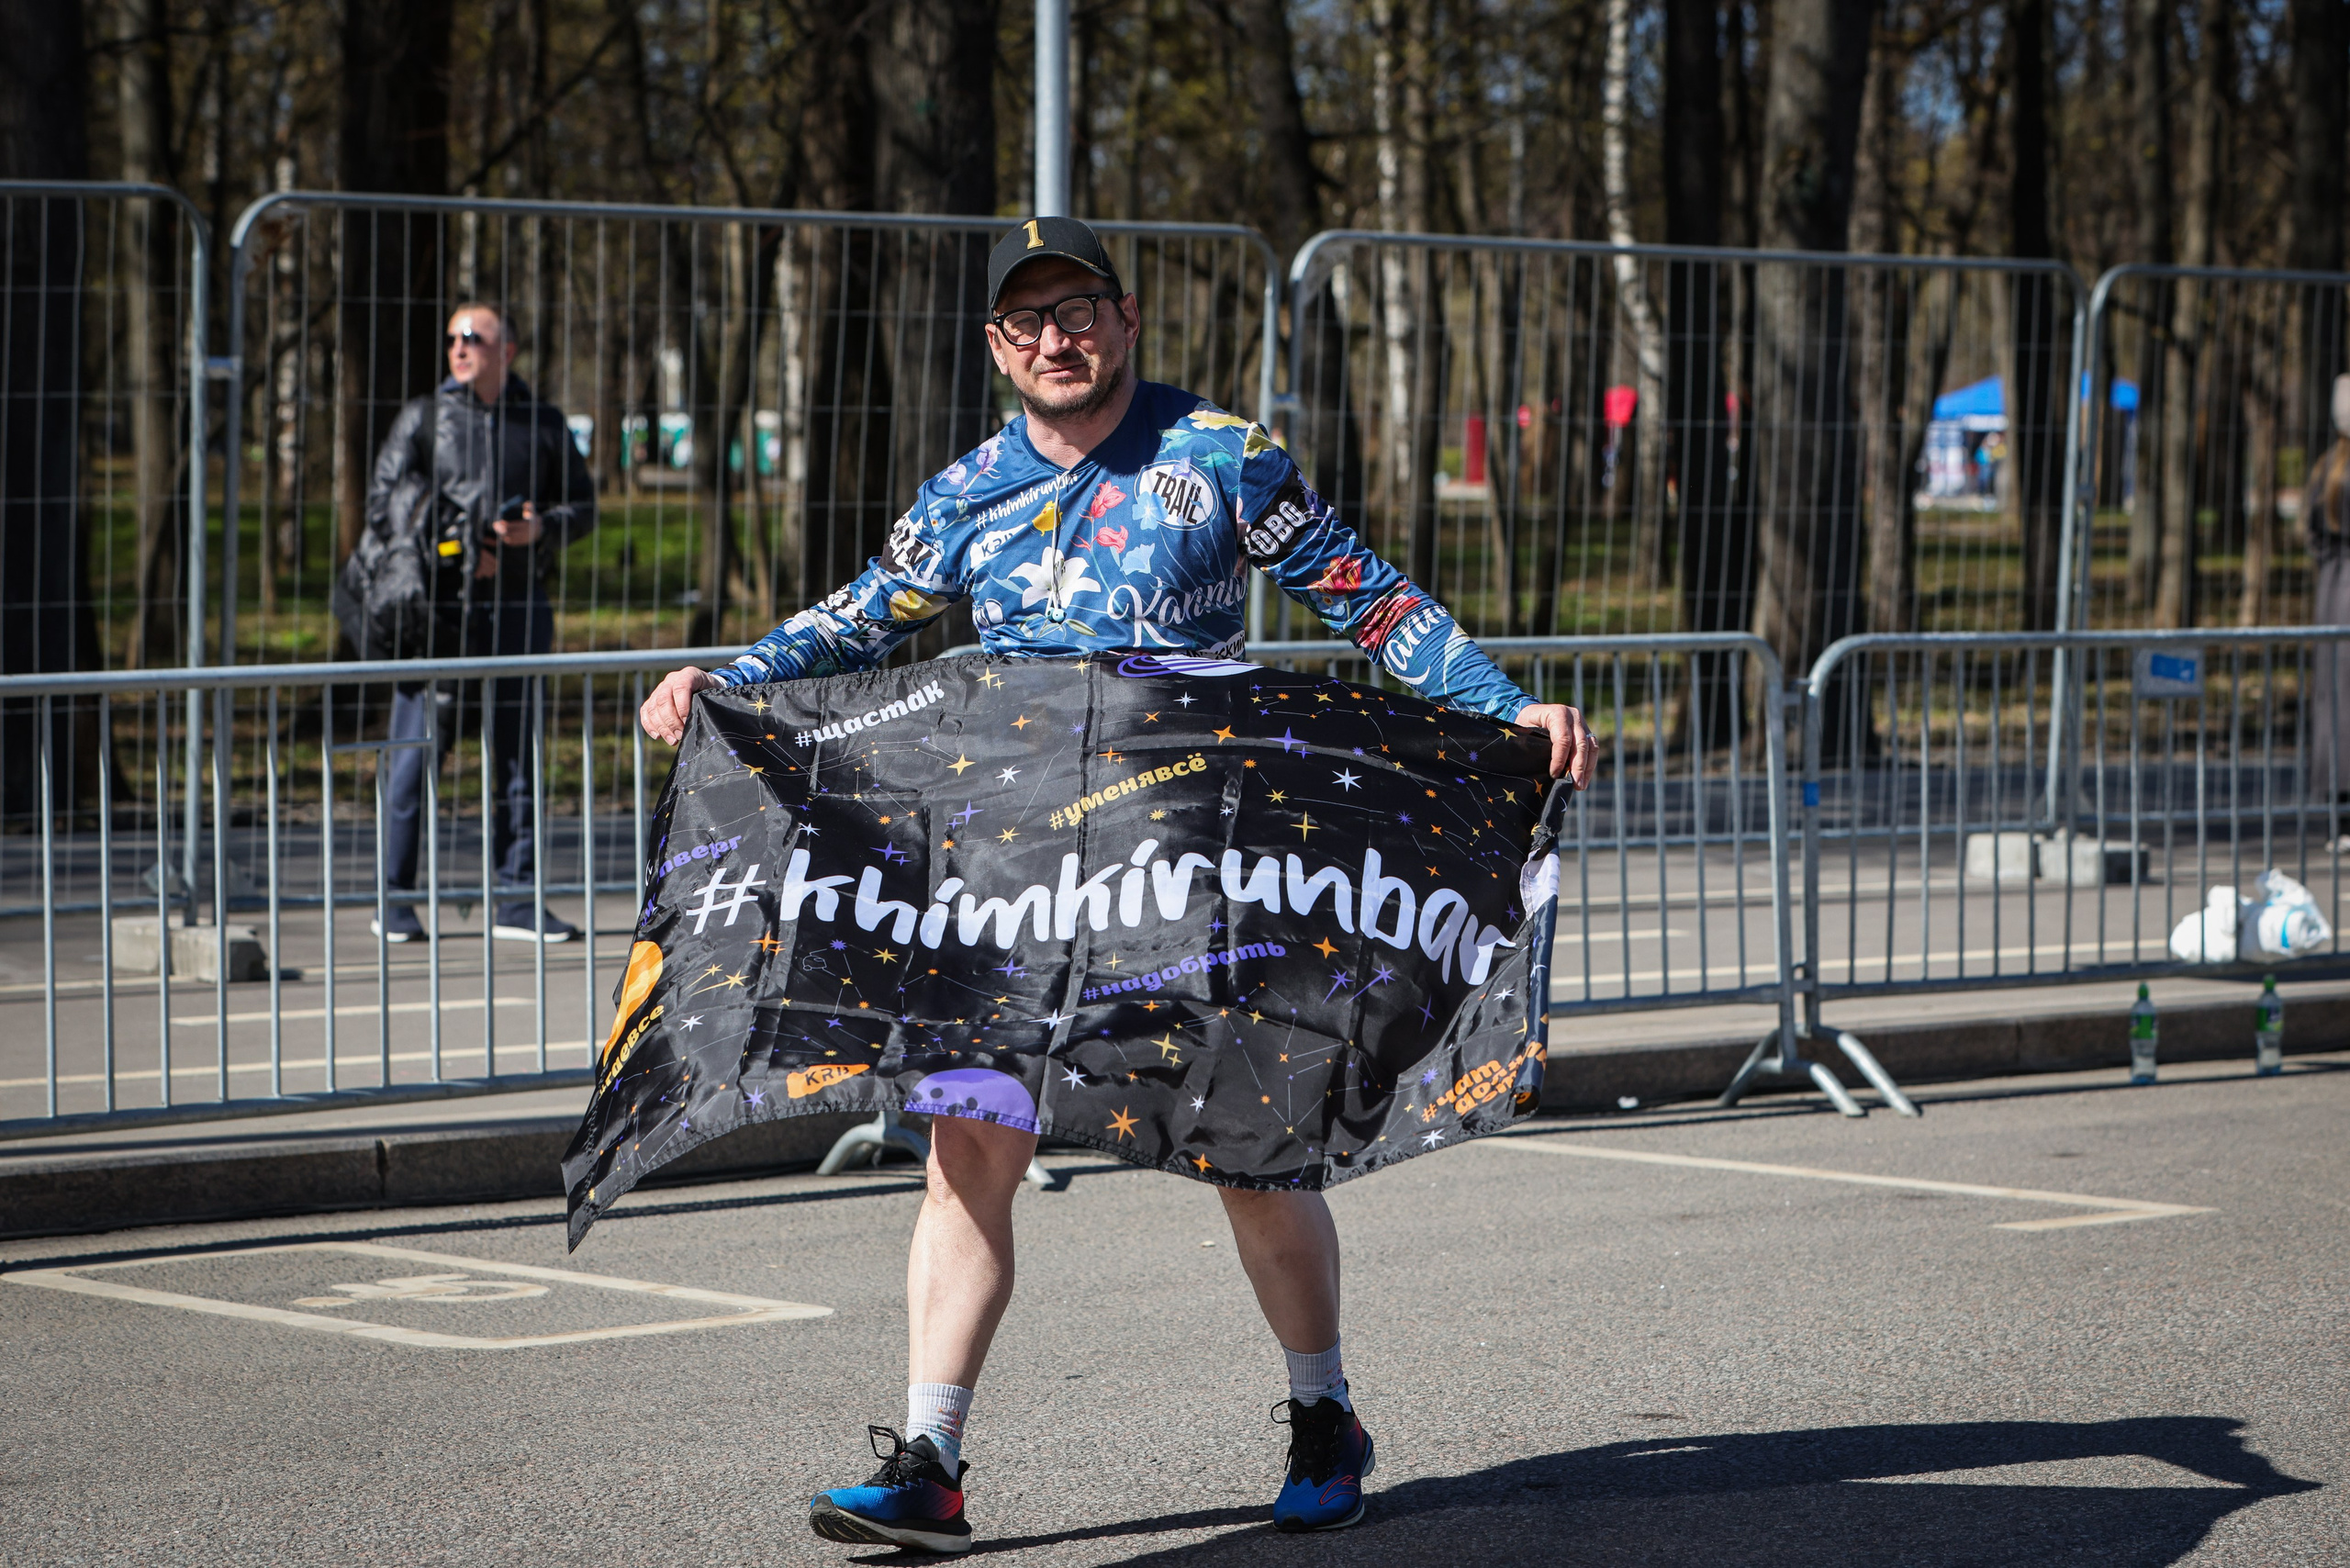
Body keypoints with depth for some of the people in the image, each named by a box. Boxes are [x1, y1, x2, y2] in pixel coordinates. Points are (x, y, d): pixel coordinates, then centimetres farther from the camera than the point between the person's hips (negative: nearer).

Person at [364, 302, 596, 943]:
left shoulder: (544, 423, 10)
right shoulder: (423, 418, 5)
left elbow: (583, 505, 15)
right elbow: (383, 505, 2)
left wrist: (542, 527, -7)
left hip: (517, 606, 2)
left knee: (517, 752, 5)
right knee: (416, 748, -4)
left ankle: (513, 900, 12)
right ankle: (395, 902, 2)